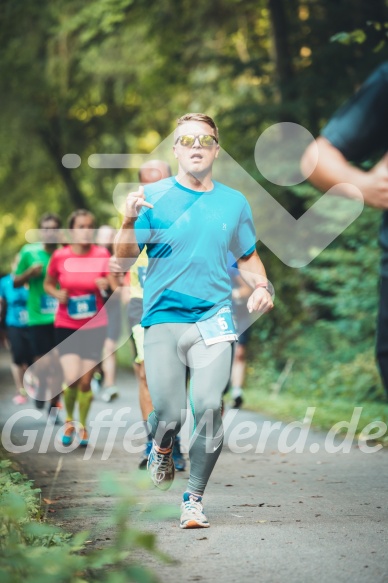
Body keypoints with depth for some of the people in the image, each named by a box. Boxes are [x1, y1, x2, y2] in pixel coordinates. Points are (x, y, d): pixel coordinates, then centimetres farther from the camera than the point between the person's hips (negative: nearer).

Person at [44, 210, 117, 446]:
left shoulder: (102, 254, -5)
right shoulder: (60, 256, -5)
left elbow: (115, 285, -8)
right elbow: (48, 284, 9)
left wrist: (107, 283, -31)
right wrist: (57, 294, -12)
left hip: (95, 326, 1)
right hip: (66, 326, -1)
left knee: (86, 381, 4)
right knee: (72, 379, -14)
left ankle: (83, 426, 27)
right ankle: (69, 421, 14)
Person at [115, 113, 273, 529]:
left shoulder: (234, 202, 12)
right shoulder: (154, 196, 4)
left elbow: (248, 257, 24)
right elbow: (124, 257, -1)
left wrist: (261, 286, 4)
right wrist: (130, 221, -20)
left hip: (213, 320, 1)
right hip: (163, 319, -1)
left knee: (208, 406, -16)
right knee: (168, 414, -8)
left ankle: (194, 498, 0)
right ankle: (161, 450, 30)